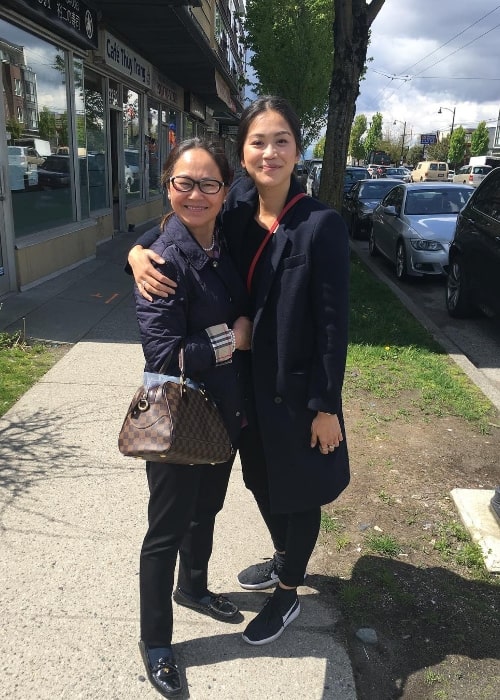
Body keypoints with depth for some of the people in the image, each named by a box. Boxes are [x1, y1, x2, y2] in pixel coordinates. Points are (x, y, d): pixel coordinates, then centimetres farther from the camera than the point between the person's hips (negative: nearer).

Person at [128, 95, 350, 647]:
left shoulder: (321, 225, -20)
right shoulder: (235, 212, -5)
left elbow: (333, 323, -18)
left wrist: (326, 407, -15)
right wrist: (138, 252, -17)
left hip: (298, 388, -6)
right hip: (249, 383, 6)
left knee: (298, 491, 14)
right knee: (261, 479, 25)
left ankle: (288, 592, 39)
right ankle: (284, 559, 53)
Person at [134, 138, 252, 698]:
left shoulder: (224, 249, 0)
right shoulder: (164, 260, -22)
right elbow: (164, 356, -26)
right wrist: (233, 339, -17)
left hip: (224, 413, 7)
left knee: (205, 512, 25)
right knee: (167, 530, 10)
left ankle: (193, 588, 52)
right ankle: (155, 641, 32)